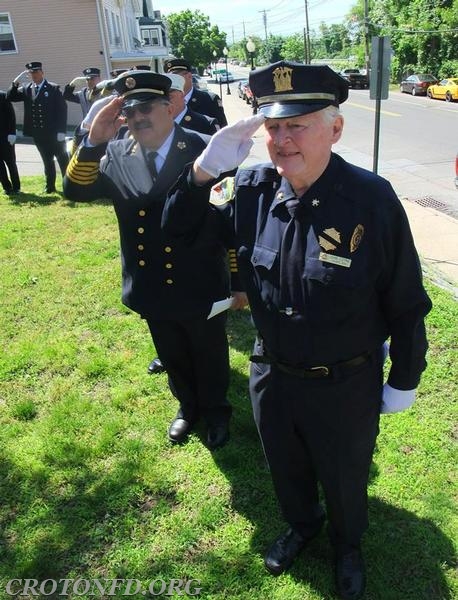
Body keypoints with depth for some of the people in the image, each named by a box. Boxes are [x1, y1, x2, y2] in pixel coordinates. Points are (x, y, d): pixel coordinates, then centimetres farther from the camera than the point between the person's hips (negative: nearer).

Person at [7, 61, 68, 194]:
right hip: (38, 133, 5)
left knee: (63, 159, 4)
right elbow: (10, 97, 7)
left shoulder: (53, 88, -4)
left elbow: (62, 109, -9)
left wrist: (61, 131, -15)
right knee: (47, 161, 14)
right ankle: (50, 186, 22)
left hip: (53, 132, -5)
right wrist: (15, 84, -10)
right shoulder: (26, 89, 9)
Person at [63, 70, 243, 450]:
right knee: (173, 359, 24)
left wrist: (239, 281, -11)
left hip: (201, 289, -3)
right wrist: (94, 141, -27)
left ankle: (216, 412, 47)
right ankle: (188, 407, 52)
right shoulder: (116, 156, -3)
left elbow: (233, 219, -12)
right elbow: (76, 190, -12)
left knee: (210, 359, 19)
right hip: (152, 290, 4)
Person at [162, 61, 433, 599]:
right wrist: (204, 169, -18)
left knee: (345, 479, 25)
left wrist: (403, 381, -3)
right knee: (286, 469, 29)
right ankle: (300, 524, 63)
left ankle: (346, 544, 59)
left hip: (347, 386, -3)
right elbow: (177, 227, 0)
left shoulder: (372, 199, -23)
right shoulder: (250, 189, -11)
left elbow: (406, 302, -13)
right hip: (272, 374, 4)